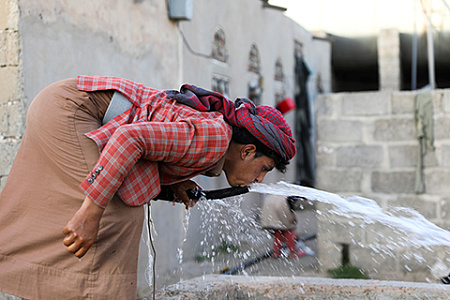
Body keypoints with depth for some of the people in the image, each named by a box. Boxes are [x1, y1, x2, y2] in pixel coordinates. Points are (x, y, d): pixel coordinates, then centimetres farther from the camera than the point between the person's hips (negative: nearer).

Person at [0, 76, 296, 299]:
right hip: (68, 108, -10)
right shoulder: (214, 136, -19)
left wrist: (176, 182, 4)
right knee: (119, 215, -12)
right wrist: (91, 210, -31)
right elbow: (130, 136, -30)